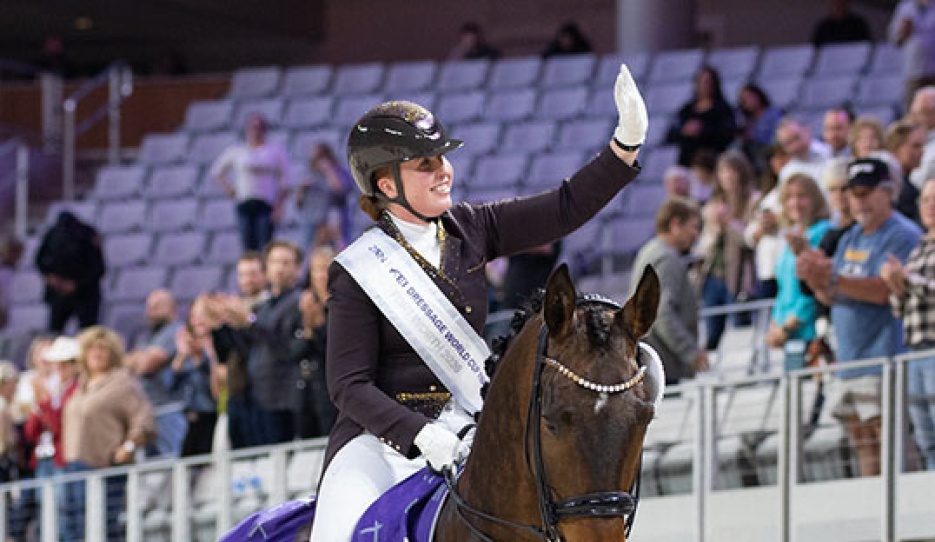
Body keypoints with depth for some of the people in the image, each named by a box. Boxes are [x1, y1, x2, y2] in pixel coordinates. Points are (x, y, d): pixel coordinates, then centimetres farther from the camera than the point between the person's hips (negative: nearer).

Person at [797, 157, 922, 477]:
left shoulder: (902, 236, -7)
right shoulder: (850, 239, 20)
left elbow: (885, 290, -19)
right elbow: (831, 297, 18)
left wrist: (831, 280, -28)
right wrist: (816, 279, -5)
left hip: (885, 363, -9)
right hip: (848, 364, 9)